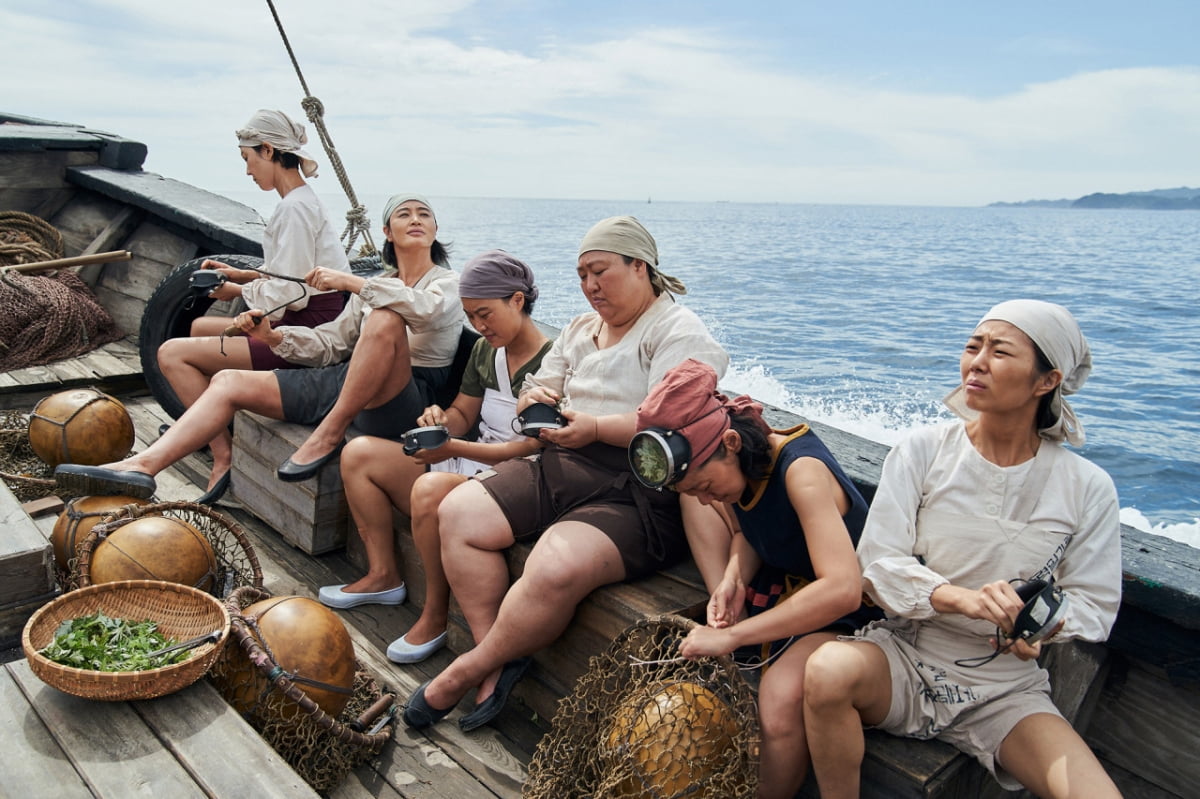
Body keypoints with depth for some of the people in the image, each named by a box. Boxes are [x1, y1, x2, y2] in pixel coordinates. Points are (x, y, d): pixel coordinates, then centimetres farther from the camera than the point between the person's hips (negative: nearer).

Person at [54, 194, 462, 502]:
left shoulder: (447, 283, 3)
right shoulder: (375, 285, 23)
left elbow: (426, 306, -24)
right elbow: (330, 343, 16)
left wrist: (350, 282, -22)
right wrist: (274, 336, -1)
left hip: (400, 401, -7)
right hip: (343, 382, 7)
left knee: (385, 318, -37)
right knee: (227, 381, 1)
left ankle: (330, 434, -25)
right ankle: (142, 466, -9)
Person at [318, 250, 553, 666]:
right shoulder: (485, 350, 10)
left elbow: (532, 450, -20)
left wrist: (454, 448, -25)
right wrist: (441, 419, -5)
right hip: (471, 464, 9)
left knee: (430, 488, -38)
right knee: (359, 453, 3)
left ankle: (435, 615, -17)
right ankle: (383, 575, 7)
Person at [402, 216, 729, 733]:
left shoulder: (680, 334, -4)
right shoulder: (580, 330, 22)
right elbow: (537, 393, 22)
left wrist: (596, 428, -22)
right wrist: (535, 399, -2)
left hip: (639, 495, -8)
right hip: (561, 467, 8)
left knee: (556, 568, -33)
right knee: (458, 512, -10)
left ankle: (466, 671, -9)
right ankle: (497, 656, -5)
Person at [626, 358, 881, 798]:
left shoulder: (801, 471, -30)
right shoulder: (736, 463, -7)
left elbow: (842, 589, -39)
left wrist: (732, 636, -38)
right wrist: (733, 578, -13)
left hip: (840, 609, -7)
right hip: (781, 583, 8)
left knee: (779, 701, -31)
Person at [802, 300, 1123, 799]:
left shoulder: (1087, 489, -4)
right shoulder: (922, 451, -7)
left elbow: (1094, 604, 3)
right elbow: (877, 563, -10)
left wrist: (1042, 623, -20)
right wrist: (960, 598, -28)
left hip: (1006, 692, 1)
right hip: (904, 657, -1)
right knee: (828, 670, -33)